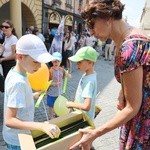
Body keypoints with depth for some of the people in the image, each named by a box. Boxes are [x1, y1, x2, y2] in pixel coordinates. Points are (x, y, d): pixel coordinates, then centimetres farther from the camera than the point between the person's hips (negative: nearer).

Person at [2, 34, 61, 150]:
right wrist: (42, 126, -43)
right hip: (18, 140, -8)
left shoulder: (14, 73, -4)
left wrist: (32, 96, 6)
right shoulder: (18, 82, -32)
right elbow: (9, 120, -34)